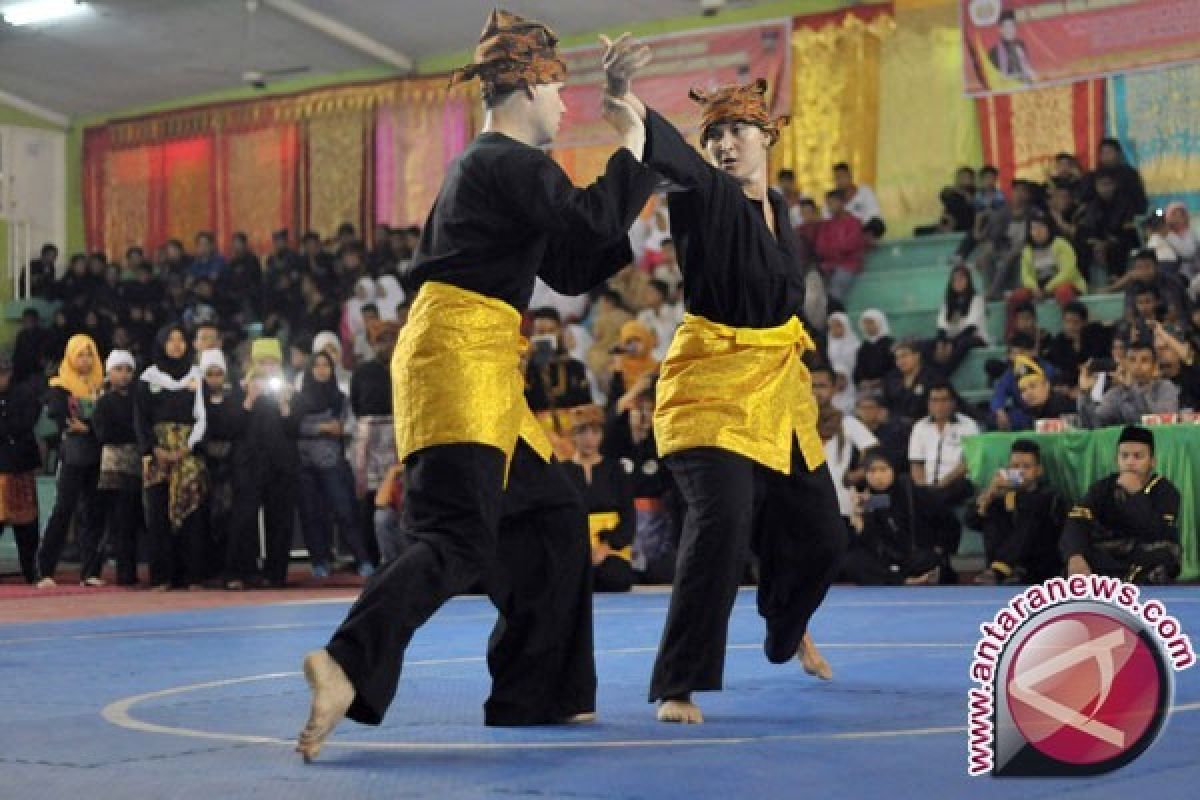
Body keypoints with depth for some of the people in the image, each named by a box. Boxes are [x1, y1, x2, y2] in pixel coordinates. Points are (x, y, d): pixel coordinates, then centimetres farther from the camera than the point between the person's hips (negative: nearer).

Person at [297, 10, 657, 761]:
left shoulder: (489, 166, 23)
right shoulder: (510, 163, -8)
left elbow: (571, 269, 25)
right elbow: (592, 219, -15)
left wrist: (630, 222, 19)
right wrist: (634, 148, -2)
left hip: (475, 365, 10)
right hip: (461, 357, -10)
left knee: (553, 516, 14)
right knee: (462, 536, -21)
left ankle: (537, 692, 17)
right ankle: (350, 665, -37)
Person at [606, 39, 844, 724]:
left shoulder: (779, 208, 10)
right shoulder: (708, 196, -11)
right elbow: (671, 155, -34)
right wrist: (625, 97, -53)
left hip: (778, 386, 7)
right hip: (712, 384, -7)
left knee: (818, 534, 16)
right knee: (722, 521, -25)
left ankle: (790, 632, 48)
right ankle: (678, 685, -17)